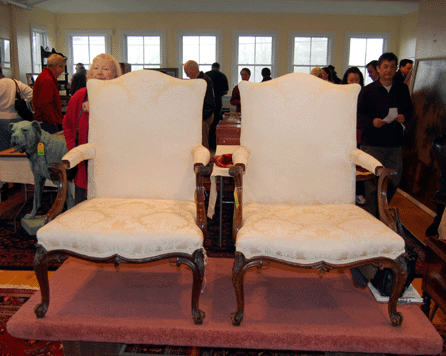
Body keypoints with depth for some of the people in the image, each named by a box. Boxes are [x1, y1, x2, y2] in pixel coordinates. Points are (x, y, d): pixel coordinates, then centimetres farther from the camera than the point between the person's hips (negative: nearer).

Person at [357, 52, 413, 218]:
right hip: (372, 143, -4)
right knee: (373, 182, -2)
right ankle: (372, 217, 10)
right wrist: (372, 121, -19)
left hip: (395, 143, 4)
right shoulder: (367, 91, -1)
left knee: (394, 181, 10)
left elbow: (409, 109, 18)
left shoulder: (402, 89, 11)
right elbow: (359, 114, -1)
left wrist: (404, 117, -5)